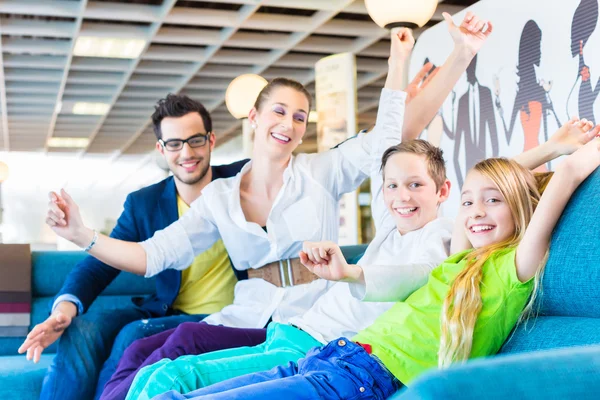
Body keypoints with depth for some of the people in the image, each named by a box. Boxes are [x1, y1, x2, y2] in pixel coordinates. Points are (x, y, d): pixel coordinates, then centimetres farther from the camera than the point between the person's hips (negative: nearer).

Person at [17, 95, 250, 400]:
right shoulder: (143, 204, 3)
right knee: (80, 330, -21)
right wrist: (65, 306, -22)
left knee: (134, 336, -28)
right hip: (166, 312, 4)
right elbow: (98, 265, -2)